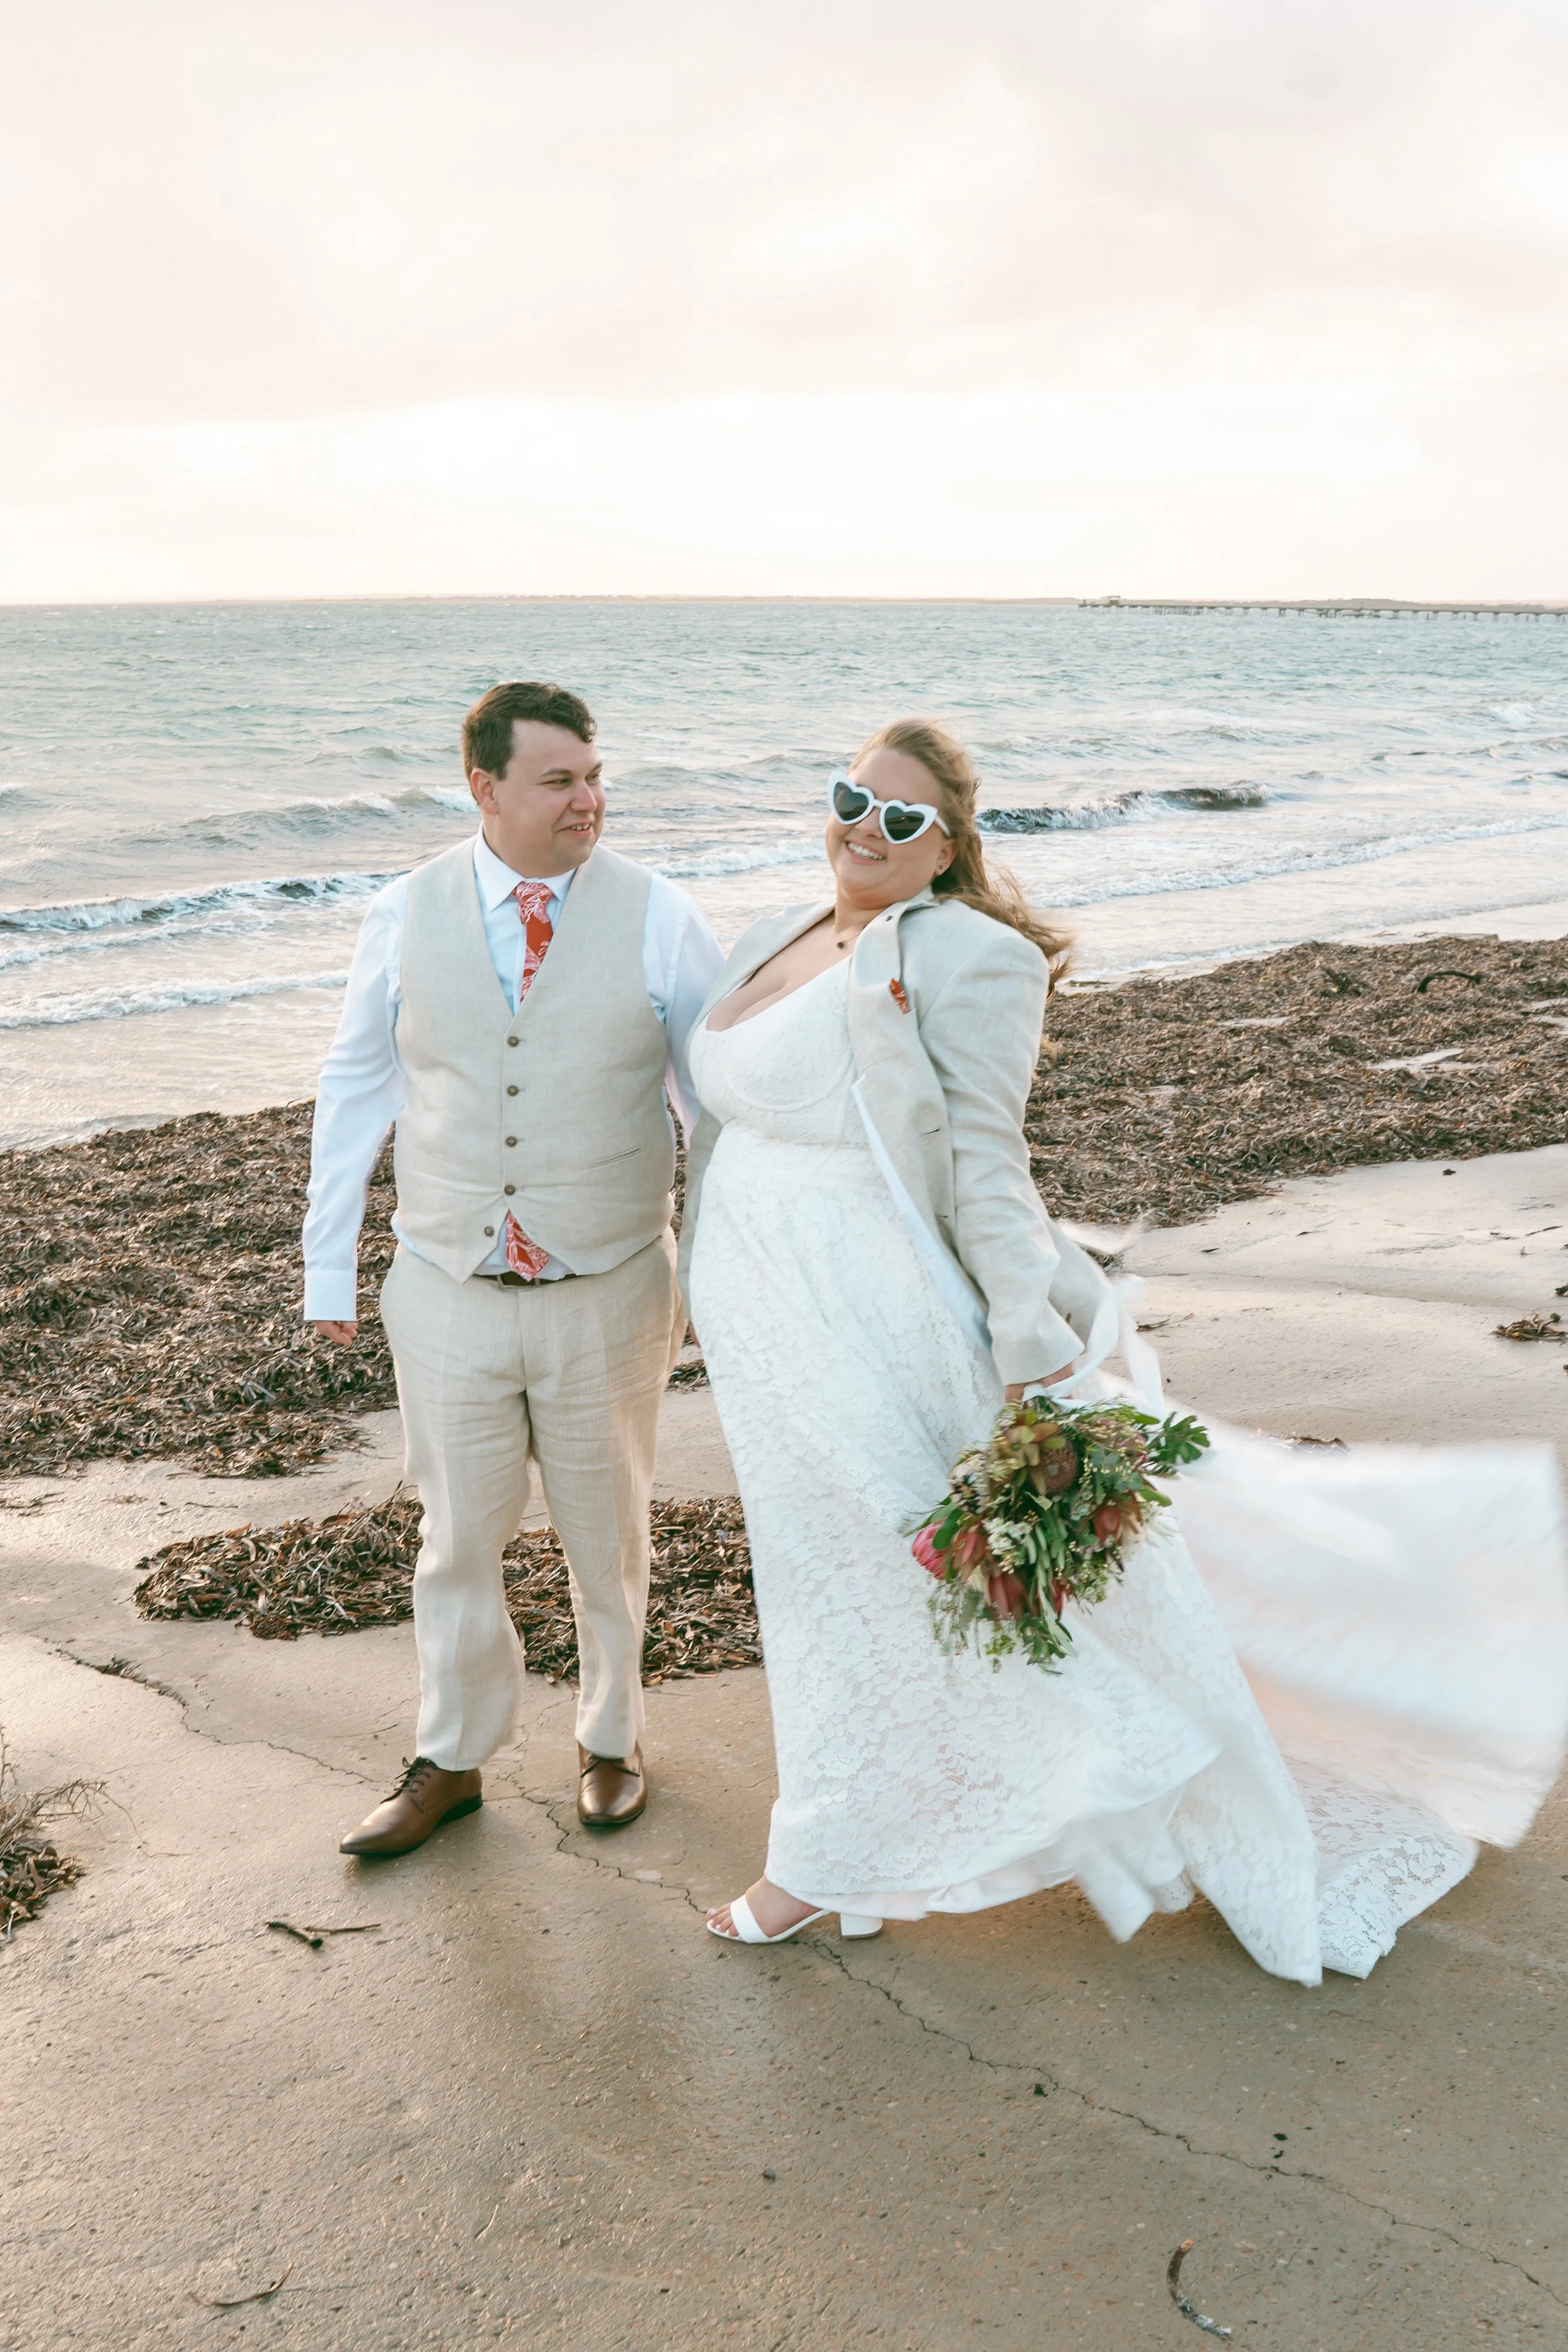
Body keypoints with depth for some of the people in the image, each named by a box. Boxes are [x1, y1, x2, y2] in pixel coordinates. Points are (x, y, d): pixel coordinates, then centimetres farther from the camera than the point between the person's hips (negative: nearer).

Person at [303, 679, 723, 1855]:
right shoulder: (407, 915, -3)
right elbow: (354, 1092, 4)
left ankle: (611, 1738, 41)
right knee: (458, 1540, 14)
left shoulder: (659, 917, -7)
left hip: (609, 1294, -1)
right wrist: (329, 1270, 5)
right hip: (448, 1292, 1)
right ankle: (450, 1761, 36)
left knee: (608, 1538, 17)